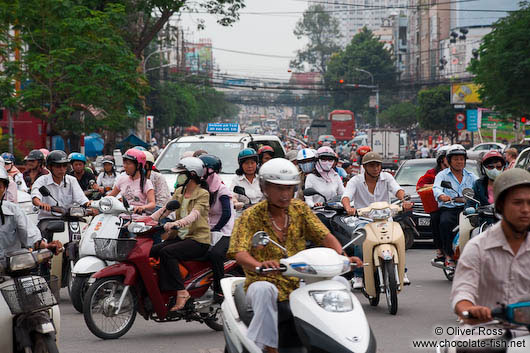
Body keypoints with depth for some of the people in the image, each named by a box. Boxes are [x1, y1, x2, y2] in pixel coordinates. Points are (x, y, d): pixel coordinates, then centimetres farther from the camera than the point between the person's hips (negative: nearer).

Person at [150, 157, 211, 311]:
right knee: (151, 251, -15)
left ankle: (181, 292, -29)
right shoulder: (179, 192, 17)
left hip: (198, 239, -7)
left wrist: (176, 223, -42)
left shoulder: (203, 194, -7)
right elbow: (165, 209, 9)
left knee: (167, 252, -30)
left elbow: (194, 214, -24)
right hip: (180, 236, 7)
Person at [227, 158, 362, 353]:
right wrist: (258, 264, -44)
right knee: (263, 290, -38)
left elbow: (324, 236, 1)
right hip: (266, 281, -4)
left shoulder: (300, 209, 8)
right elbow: (239, 252, -21)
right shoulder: (250, 216, -6)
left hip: (299, 282, 5)